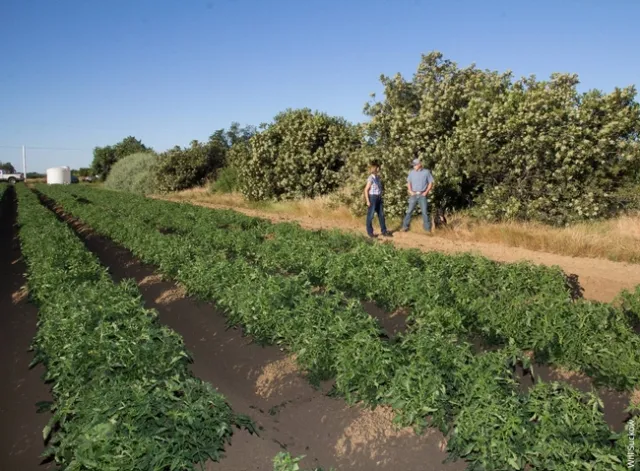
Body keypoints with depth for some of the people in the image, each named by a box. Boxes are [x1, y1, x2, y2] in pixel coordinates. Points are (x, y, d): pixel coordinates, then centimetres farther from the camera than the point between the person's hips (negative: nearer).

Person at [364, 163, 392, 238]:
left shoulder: (378, 177, 8)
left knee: (381, 214, 12)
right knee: (370, 215, 4)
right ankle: (370, 232, 14)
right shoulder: (371, 178, -14)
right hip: (372, 198, -8)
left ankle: (384, 231, 20)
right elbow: (366, 190, -14)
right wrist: (367, 201, -16)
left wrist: (380, 197, 13)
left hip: (379, 198, 8)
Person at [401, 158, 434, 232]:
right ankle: (405, 226, 4)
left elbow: (431, 183, 4)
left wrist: (426, 192, -6)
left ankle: (427, 227, 5)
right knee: (409, 210, -1)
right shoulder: (411, 172, 8)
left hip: (422, 195, -2)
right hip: (413, 195, 2)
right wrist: (410, 191, -2)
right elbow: (408, 182, 13)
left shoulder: (426, 172, 1)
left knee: (425, 211, -2)